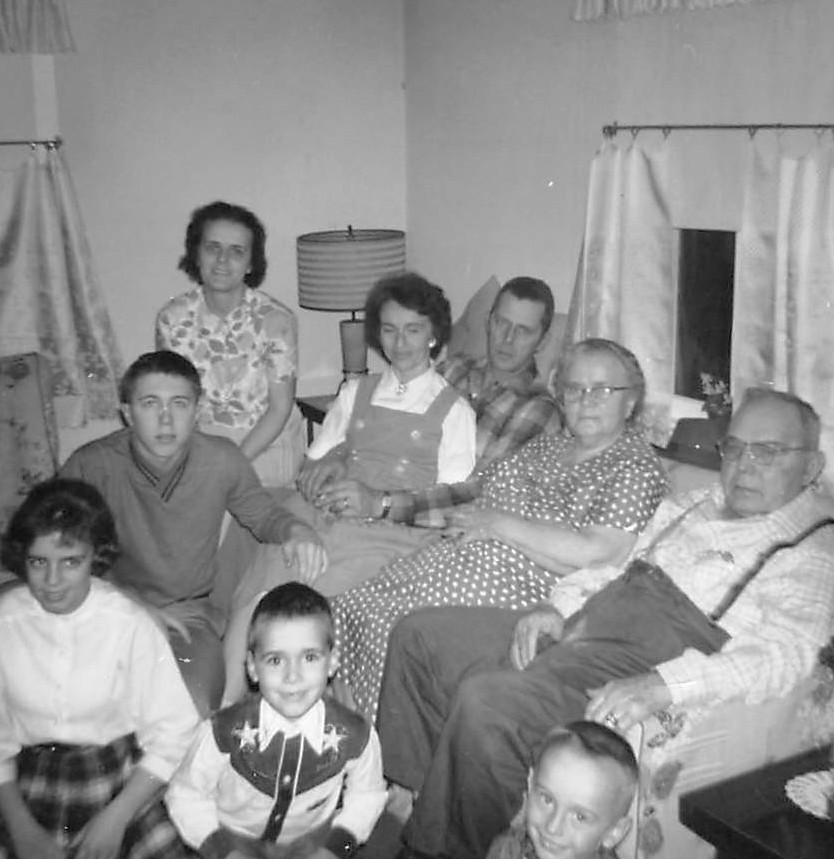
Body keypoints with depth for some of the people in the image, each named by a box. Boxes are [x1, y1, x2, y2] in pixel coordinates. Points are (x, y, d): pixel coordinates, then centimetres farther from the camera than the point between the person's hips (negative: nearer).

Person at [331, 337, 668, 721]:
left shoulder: (638, 468, -5)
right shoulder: (543, 447, 19)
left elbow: (595, 555, -18)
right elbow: (484, 501, 22)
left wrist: (497, 524, -12)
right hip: (470, 560, 7)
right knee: (359, 606, -10)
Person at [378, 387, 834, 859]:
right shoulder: (692, 505, 24)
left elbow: (784, 653, -14)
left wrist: (658, 687, -28)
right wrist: (558, 608, 4)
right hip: (582, 621, 9)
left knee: (487, 699, -29)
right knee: (419, 635, 0)